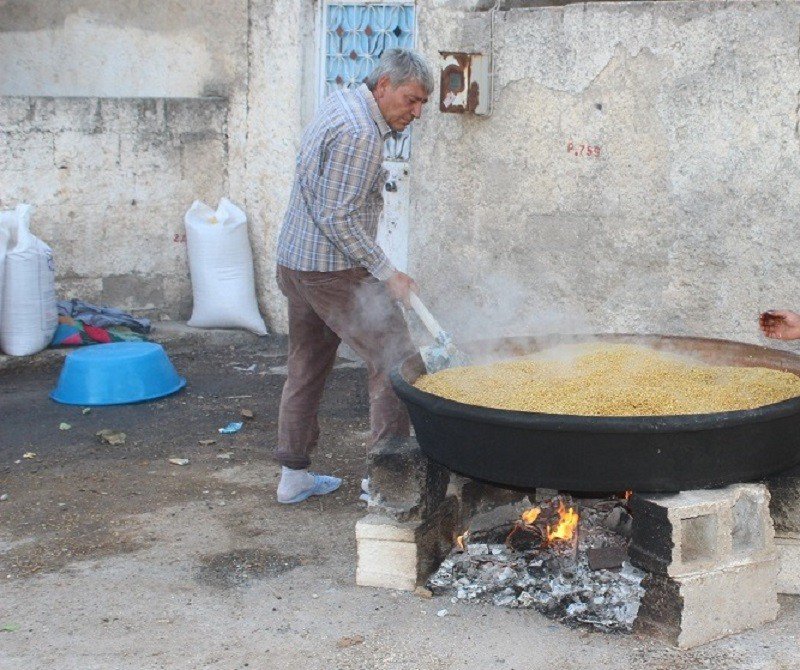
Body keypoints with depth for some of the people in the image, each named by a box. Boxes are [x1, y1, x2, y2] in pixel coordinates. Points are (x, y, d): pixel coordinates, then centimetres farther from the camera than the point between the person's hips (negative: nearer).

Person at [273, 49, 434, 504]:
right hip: (335, 271, -10)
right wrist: (387, 273, -18)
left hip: (295, 263, 10)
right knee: (394, 361, -3)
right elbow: (338, 218, -22)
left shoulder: (343, 105, 12)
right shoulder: (360, 133, -20)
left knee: (307, 368, 15)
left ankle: (294, 475, 23)